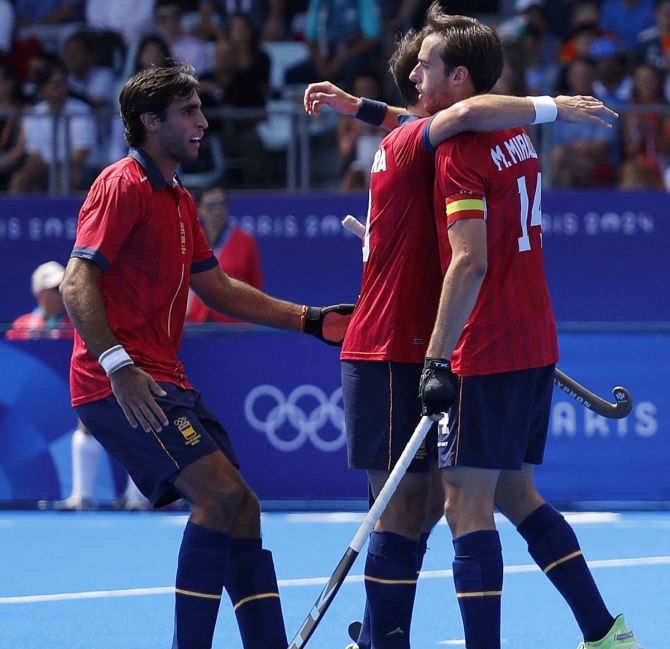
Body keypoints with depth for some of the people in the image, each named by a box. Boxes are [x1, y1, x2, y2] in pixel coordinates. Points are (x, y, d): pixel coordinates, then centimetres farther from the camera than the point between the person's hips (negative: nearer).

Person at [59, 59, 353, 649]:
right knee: (221, 492, -20)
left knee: (240, 508, 6)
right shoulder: (123, 186, -8)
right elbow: (77, 283, -17)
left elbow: (219, 289, 26)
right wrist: (118, 365, -27)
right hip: (121, 383, -10)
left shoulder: (179, 201, 21)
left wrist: (312, 320, 19)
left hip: (165, 380, 10)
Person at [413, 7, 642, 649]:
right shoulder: (515, 136, 11)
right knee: (516, 495, 17)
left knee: (466, 506, -6)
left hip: (486, 354, -9)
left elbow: (470, 263, -23)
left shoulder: (461, 153, -15)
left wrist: (436, 359, -24)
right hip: (535, 346, 9)